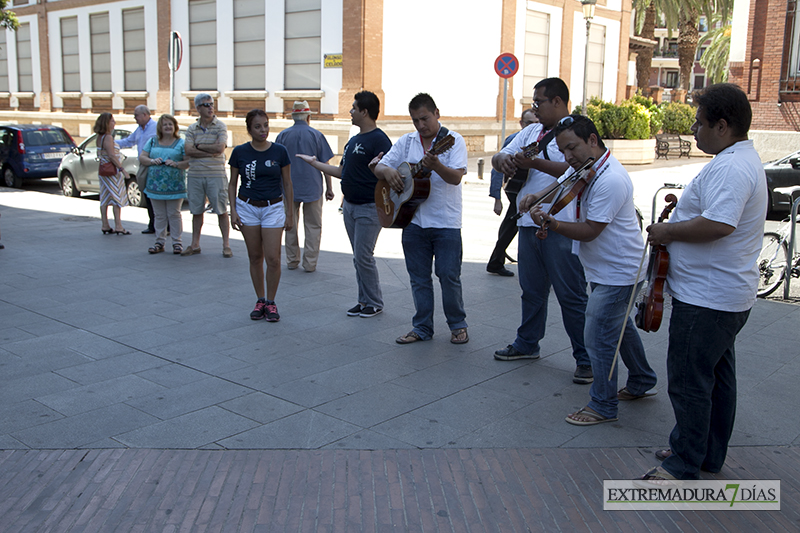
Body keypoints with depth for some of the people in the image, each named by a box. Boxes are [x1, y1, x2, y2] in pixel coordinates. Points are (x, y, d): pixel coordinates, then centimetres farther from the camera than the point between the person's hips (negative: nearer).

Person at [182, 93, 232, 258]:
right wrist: (210, 152, -12)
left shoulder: (220, 126, 0)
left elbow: (220, 148, -14)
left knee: (221, 211, -1)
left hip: (216, 175, -3)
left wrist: (199, 146, -4)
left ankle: (226, 245, 6)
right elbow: (188, 150, -5)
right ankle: (195, 245, 18)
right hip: (195, 175, 3)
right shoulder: (192, 129, 9)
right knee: (196, 211, 9)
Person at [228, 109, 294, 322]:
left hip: (273, 208, -1)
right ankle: (260, 300, 20)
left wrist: (289, 213, 4)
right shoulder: (240, 152, -1)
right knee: (255, 257, 7)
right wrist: (233, 210, -1)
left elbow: (287, 184, 4)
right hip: (247, 208, 1)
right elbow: (232, 184, 7)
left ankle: (271, 302, 9)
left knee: (273, 258, -6)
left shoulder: (279, 151, -3)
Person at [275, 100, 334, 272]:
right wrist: (329, 188, 5)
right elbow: (325, 164, -2)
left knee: (290, 225, 13)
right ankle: (310, 263, 3)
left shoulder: (283, 135, 2)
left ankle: (292, 261, 18)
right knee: (313, 226, 6)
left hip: (289, 187, 2)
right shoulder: (316, 135, -3)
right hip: (312, 187, -2)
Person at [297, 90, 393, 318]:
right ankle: (364, 300, 22)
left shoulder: (379, 140, -15)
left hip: (369, 207, -9)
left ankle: (375, 303, 8)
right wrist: (314, 163, 25)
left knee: (363, 256, -6)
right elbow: (342, 172, 20)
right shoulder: (354, 140, 13)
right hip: (350, 205, 9)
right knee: (358, 257, 13)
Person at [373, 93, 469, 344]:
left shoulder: (453, 140, -3)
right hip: (413, 220, 4)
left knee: (449, 275, -2)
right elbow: (378, 167, 10)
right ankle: (422, 327, 20)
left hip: (446, 222, -4)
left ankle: (458, 325, 16)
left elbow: (456, 177, -16)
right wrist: (387, 171, -14)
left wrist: (436, 166, -35)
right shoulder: (406, 142, 10)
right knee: (419, 277, 9)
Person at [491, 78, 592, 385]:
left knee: (571, 295, -3)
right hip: (529, 223, 8)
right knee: (531, 289, 18)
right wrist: (503, 159, -9)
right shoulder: (531, 132, 17)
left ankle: (586, 359, 7)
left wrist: (534, 162, -27)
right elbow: (500, 156, 15)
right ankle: (527, 343, 33)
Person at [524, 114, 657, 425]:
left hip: (617, 273, -10)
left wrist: (550, 223, -33)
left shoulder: (611, 180, -27)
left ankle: (603, 406, 11)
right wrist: (536, 198, -5)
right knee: (619, 325, 24)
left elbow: (589, 231, -27)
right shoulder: (583, 167, 2)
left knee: (598, 337, -5)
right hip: (603, 268, 10)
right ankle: (641, 383, 44)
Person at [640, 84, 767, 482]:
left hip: (706, 299, -11)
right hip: (726, 295, 11)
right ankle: (710, 455, 32)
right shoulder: (743, 160, 15)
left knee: (689, 380, -1)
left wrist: (668, 231, -20)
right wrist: (675, 226, 9)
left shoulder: (729, 168, -22)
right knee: (716, 377, 19)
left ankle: (684, 466, 10)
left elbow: (718, 224, -34)